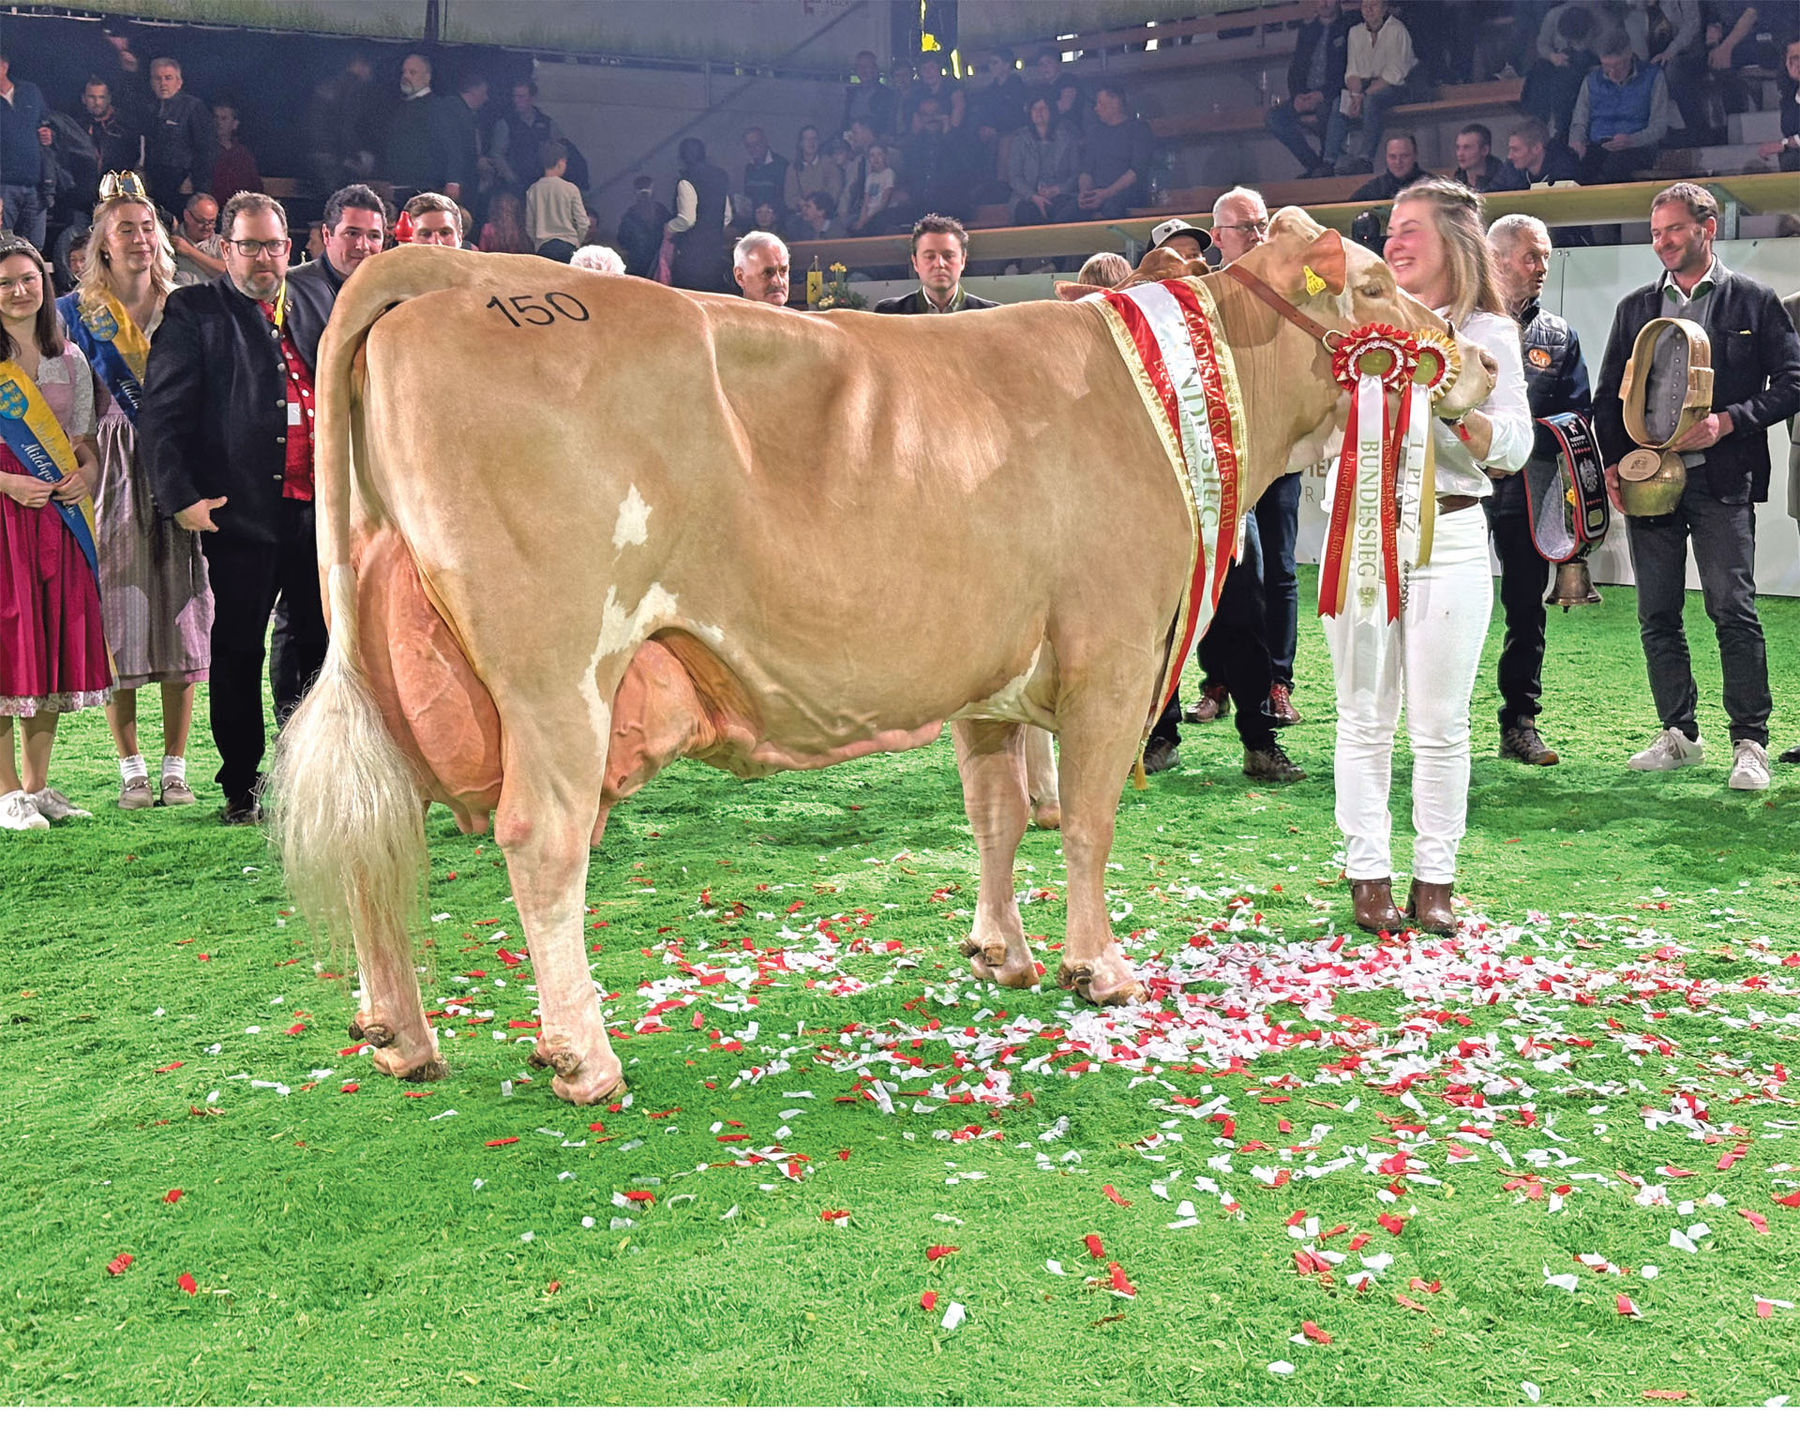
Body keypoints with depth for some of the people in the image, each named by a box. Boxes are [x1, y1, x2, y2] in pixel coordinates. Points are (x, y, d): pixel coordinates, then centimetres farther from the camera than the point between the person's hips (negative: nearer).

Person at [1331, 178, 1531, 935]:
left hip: (1449, 538, -2)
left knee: (1440, 723, 1)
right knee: (1364, 717, 4)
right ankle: (1368, 874, 11)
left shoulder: (1489, 334, 5)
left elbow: (1514, 448, -2)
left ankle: (1434, 879, 11)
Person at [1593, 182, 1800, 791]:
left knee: (1734, 610, -7)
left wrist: (1727, 422, -13)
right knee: (1657, 616, 6)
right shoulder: (1635, 307, 15)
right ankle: (1679, 735, 17)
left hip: (1721, 479, -4)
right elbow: (1609, 394, 16)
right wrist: (1612, 463, 2)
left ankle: (1750, 743, 0)